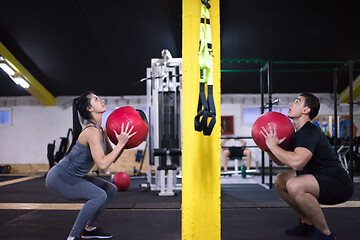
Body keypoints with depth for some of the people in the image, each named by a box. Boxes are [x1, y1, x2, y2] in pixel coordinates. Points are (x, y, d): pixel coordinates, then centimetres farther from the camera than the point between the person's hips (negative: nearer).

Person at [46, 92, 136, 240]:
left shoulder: (101, 131, 3)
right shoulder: (91, 131, -25)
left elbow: (112, 158, 7)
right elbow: (102, 165, -35)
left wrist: (123, 142, -6)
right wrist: (121, 143, -28)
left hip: (74, 176, 10)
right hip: (59, 178, -10)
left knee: (111, 189, 9)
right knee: (99, 196, -25)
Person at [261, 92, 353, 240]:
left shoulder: (310, 132, -21)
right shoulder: (299, 134, 11)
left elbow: (296, 162, -39)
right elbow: (281, 162, 17)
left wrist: (273, 145, -25)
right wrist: (268, 147, -1)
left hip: (339, 184, -10)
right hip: (320, 178, 10)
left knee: (294, 185, -33)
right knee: (280, 181, 11)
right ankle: (307, 224, 18)